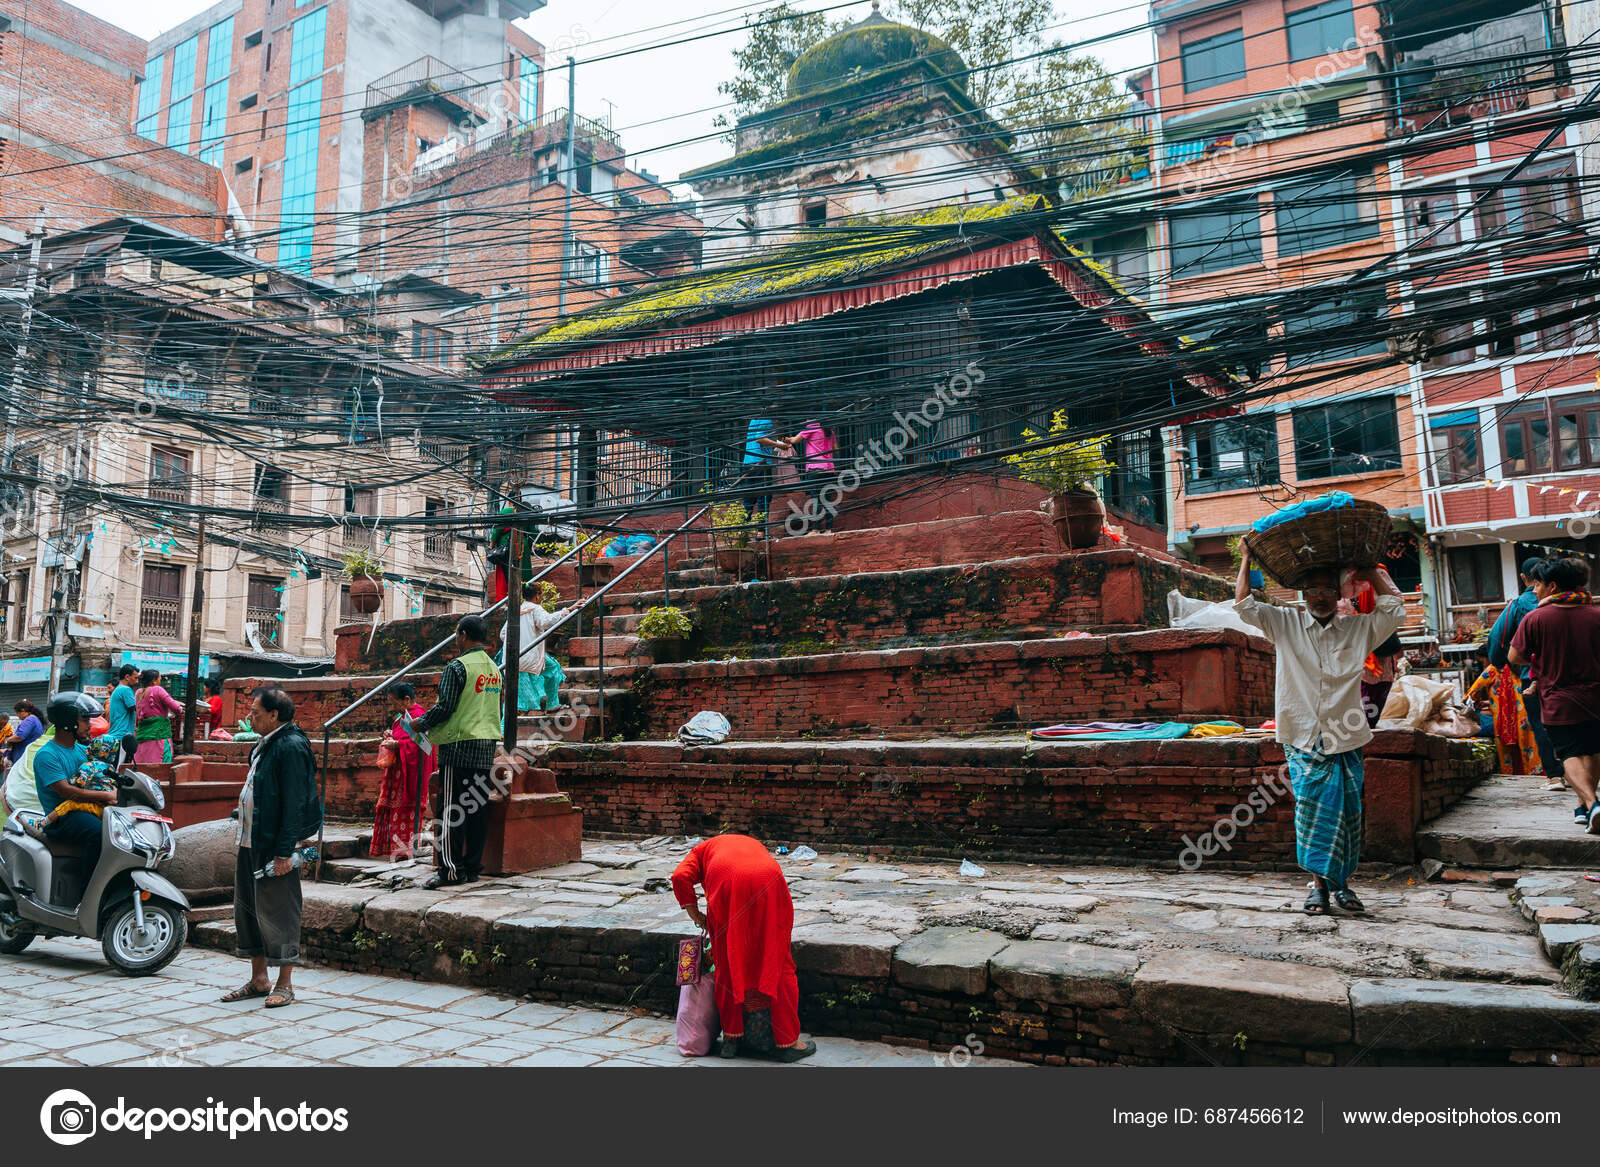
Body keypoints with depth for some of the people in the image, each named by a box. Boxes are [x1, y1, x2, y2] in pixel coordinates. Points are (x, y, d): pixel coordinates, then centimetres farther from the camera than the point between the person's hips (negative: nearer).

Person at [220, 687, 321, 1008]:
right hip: (251, 843, 10)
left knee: (277, 913, -2)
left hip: (274, 847, -10)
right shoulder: (264, 746, 15)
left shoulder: (292, 747, -16)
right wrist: (243, 846, 18)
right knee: (247, 909, 15)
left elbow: (294, 804, -20)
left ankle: (285, 984, 10)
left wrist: (284, 851, -22)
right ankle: (259, 979, 27)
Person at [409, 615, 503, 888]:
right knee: (478, 808, 8)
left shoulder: (458, 667, -10)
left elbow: (445, 707, -15)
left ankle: (451, 869, -2)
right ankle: (473, 868, 11)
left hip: (460, 746, -7)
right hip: (487, 746, 7)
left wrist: (420, 724, 3)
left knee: (450, 810, -2)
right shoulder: (494, 668, 14)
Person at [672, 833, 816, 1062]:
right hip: (768, 886, 2)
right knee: (775, 964, 11)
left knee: (730, 966, 15)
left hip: (727, 887, -2)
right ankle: (786, 1042, 17)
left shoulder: (702, 850, 33)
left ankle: (732, 1037, 23)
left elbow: (680, 877, 11)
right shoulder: (754, 845, 42)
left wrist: (697, 916, 20)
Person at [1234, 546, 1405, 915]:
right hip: (1304, 741, -1)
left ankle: (1342, 883, 16)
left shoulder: (1359, 628, 9)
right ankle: (1318, 883, 8)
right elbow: (1244, 606, 3)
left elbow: (1395, 607, 3)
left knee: (1347, 813, 3)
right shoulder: (1286, 625, 7)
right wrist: (1246, 561, 6)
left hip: (1346, 742, 1)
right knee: (1313, 812, -2)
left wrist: (1371, 573, 8)